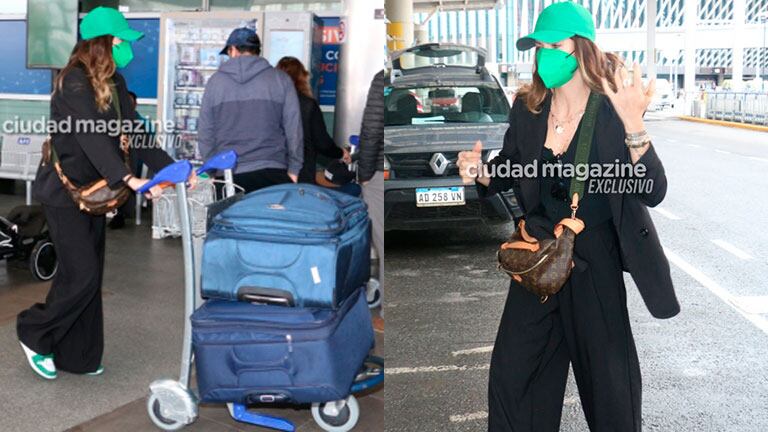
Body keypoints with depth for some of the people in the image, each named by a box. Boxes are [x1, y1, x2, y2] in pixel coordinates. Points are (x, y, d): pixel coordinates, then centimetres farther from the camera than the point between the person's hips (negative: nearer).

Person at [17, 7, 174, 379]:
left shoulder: (114, 84, 7)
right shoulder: (74, 82, -18)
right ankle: (34, 334, 16)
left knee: (89, 274, 10)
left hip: (93, 189, 8)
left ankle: (76, 357, 21)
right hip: (64, 191, -8)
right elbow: (91, 137, -30)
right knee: (82, 273, -8)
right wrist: (129, 179, -41)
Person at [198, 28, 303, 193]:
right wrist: (293, 169, 10)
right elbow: (294, 128, 3)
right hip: (272, 174, -1)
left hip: (227, 175, 1)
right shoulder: (280, 79, 4)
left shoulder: (216, 80, 7)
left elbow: (205, 131, 10)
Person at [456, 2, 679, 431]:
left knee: (608, 375, 11)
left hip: (594, 261, -4)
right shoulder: (528, 109, -4)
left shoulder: (612, 110, -16)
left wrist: (634, 126, -37)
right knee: (512, 372, 9)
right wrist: (481, 172, -12)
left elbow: (653, 193, -23)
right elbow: (509, 171, 11)